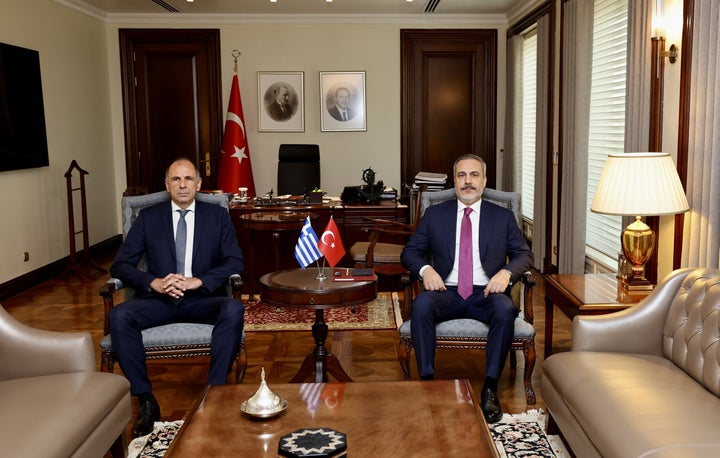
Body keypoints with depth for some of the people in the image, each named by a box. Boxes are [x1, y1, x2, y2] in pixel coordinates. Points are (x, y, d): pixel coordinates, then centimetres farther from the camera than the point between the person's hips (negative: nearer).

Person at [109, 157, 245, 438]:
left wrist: (197, 281, -16)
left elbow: (235, 262, 0)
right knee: (119, 316, -28)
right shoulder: (148, 218, 10)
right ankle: (146, 400, -17)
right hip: (159, 299, 1)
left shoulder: (218, 216, 9)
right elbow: (120, 265, 4)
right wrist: (154, 283, -16)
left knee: (234, 310, -33)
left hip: (203, 299, -1)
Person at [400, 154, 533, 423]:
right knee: (421, 305, -33)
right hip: (447, 292, 0)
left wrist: (507, 272, -12)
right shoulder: (435, 214, 15)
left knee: (505, 309, -35)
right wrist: (425, 269, -12)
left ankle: (490, 388, -27)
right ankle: (427, 381, -27)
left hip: (486, 293, 0)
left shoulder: (503, 217, 15)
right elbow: (409, 252, 12)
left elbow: (524, 254, 11)